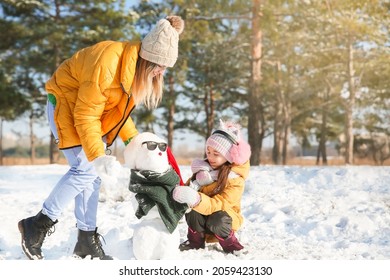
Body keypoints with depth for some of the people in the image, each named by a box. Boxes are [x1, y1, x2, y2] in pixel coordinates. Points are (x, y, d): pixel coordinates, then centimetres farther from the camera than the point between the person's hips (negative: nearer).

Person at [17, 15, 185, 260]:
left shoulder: (137, 67, -5)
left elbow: (120, 108, 6)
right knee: (85, 169, -17)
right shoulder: (108, 63, -33)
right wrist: (98, 157, -35)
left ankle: (87, 241, 9)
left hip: (95, 107, 9)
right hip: (66, 103, -8)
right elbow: (85, 115, -30)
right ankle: (39, 224, -5)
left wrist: (132, 140, -4)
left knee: (94, 174, 3)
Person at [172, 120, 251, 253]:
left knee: (216, 221, -37)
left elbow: (218, 205, -35)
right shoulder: (206, 169, -2)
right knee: (192, 213, -29)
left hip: (224, 215, -4)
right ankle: (196, 241, -3)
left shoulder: (235, 180, -21)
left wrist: (196, 199, -52)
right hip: (203, 214, 4)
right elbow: (189, 186, -3)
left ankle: (230, 243, -8)